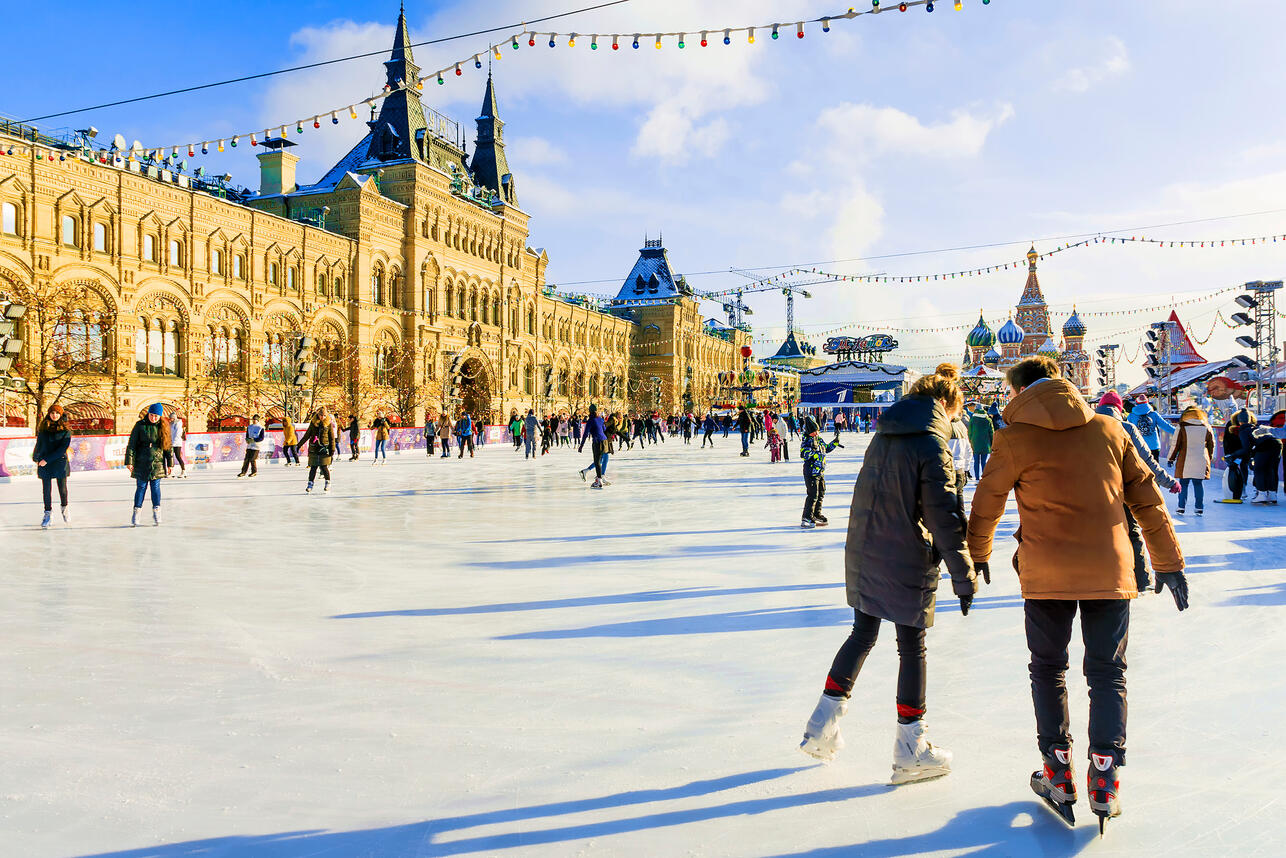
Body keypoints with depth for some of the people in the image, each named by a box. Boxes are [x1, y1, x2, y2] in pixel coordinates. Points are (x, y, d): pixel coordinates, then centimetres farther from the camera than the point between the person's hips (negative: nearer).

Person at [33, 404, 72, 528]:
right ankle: (48, 511, 18)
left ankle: (64, 509, 28)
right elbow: (39, 444, 17)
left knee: (62, 488, 5)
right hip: (44, 463, 2)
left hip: (60, 463, -2)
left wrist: (47, 459, -16)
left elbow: (63, 448, -11)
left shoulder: (65, 430, -4)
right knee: (46, 489, 5)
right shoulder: (43, 428, 5)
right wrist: (36, 458, 23)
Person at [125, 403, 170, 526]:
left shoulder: (163, 427, 3)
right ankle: (136, 512, 12)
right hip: (141, 462, -1)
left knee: (156, 487, 2)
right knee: (141, 487, 2)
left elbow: (168, 446, 8)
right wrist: (129, 461, -9)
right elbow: (131, 444, -2)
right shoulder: (140, 425, -2)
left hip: (157, 463, 1)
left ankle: (156, 513, 9)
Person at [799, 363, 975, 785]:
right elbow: (944, 518, -18)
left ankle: (822, 727, 22)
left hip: (863, 555, 7)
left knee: (862, 634, 19)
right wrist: (964, 577, -12)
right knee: (912, 647, 6)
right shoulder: (932, 446, -16)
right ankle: (911, 749, 18)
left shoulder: (882, 437, 7)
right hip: (907, 562, -7)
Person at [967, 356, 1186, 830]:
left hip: (1046, 574, -2)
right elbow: (1147, 498, 8)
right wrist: (1169, 561, 17)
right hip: (1110, 571, 2)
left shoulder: (1015, 438, -4)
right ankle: (1105, 781, 13)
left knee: (1048, 670, 15)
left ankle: (1058, 776, 20)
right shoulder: (1109, 428, 5)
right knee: (1107, 673, 13)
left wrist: (977, 557, 22)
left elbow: (986, 503, 6)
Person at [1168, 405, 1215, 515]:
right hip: (1201, 461, 3)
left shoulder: (1182, 427, -5)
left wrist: (1171, 459, 5)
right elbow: (1211, 445, 13)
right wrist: (1210, 458, 25)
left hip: (1185, 461, -3)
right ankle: (1199, 508, 9)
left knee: (1183, 484, 5)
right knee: (1199, 484, 9)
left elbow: (1175, 445, -3)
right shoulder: (1207, 428, 5)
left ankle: (1181, 507, 6)